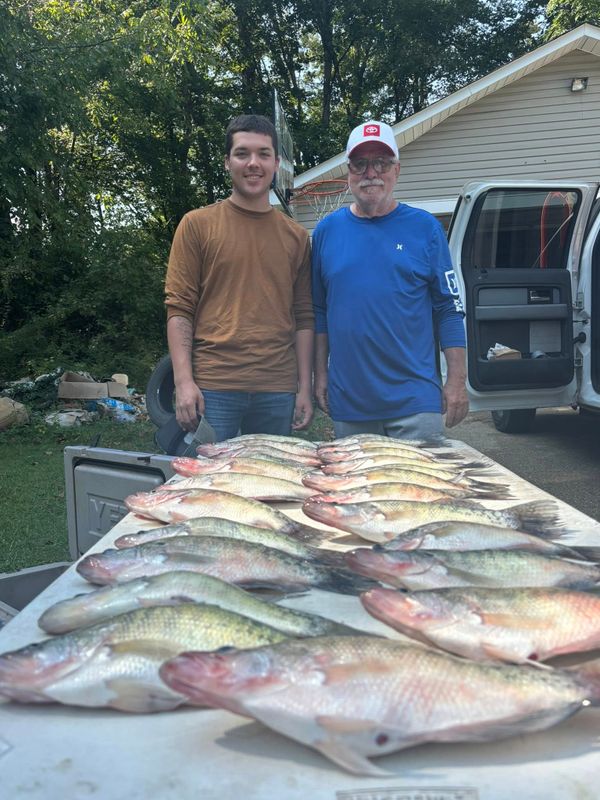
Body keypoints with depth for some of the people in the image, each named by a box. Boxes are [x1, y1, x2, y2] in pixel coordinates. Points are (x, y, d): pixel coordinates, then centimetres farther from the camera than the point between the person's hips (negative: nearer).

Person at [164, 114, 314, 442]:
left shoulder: (296, 236, 11)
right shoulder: (197, 225, 3)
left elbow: (303, 318, 11)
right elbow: (179, 309, -1)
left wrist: (305, 388, 6)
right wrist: (184, 382, -10)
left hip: (278, 392, 3)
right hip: (212, 390, -3)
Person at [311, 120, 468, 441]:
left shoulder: (424, 227, 1)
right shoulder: (327, 230, 6)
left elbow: (449, 309, 1)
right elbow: (319, 311, 10)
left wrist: (457, 381, -4)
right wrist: (320, 374, 6)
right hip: (347, 401, 2)